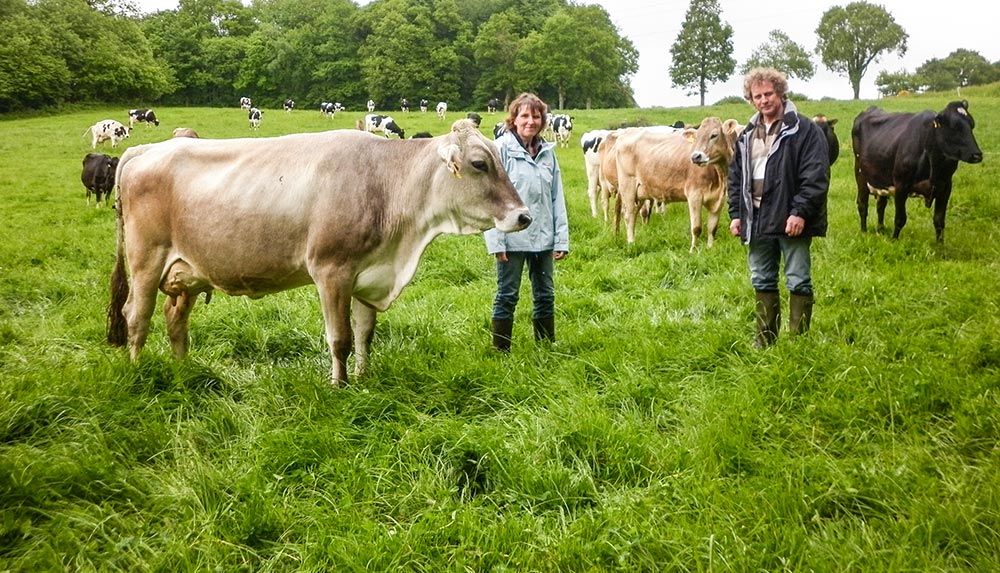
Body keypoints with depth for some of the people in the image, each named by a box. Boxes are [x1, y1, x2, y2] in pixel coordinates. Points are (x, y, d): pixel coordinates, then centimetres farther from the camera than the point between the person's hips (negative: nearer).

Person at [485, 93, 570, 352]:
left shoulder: (547, 151, 7)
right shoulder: (501, 148, -7)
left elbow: (557, 198, 9)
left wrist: (562, 239, 4)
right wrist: (496, 241, -14)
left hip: (543, 237, 5)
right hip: (512, 236, -5)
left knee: (545, 295, 13)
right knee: (507, 296, 5)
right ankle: (501, 352, 16)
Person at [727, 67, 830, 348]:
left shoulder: (804, 130, -6)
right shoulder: (747, 135, 14)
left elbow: (816, 176, -13)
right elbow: (736, 177, 18)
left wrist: (800, 212, -19)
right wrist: (736, 214, 9)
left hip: (791, 220, -6)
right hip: (756, 220, 6)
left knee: (798, 282, 1)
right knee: (762, 282, 13)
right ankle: (765, 339, 23)